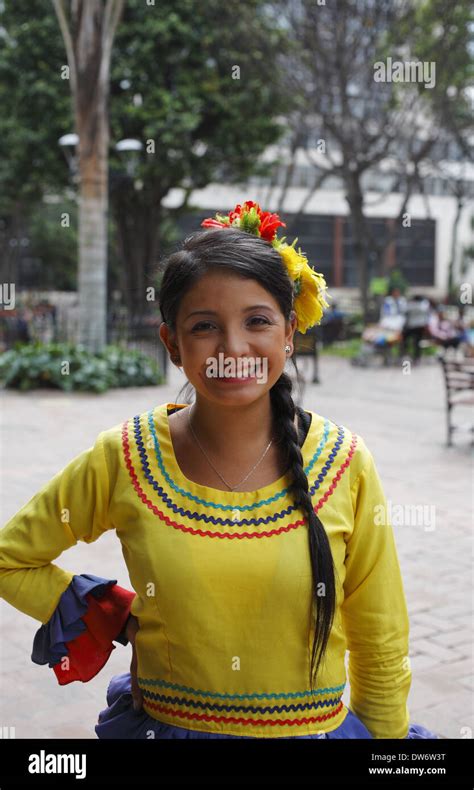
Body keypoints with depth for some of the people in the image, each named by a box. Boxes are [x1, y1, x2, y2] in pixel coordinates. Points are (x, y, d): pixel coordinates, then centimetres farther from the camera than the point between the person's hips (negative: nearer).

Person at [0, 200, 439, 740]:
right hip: (163, 722, 0)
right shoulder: (122, 459, -12)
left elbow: (382, 651, -2)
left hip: (317, 727, 1)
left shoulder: (344, 463, -12)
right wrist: (118, 619, -4)